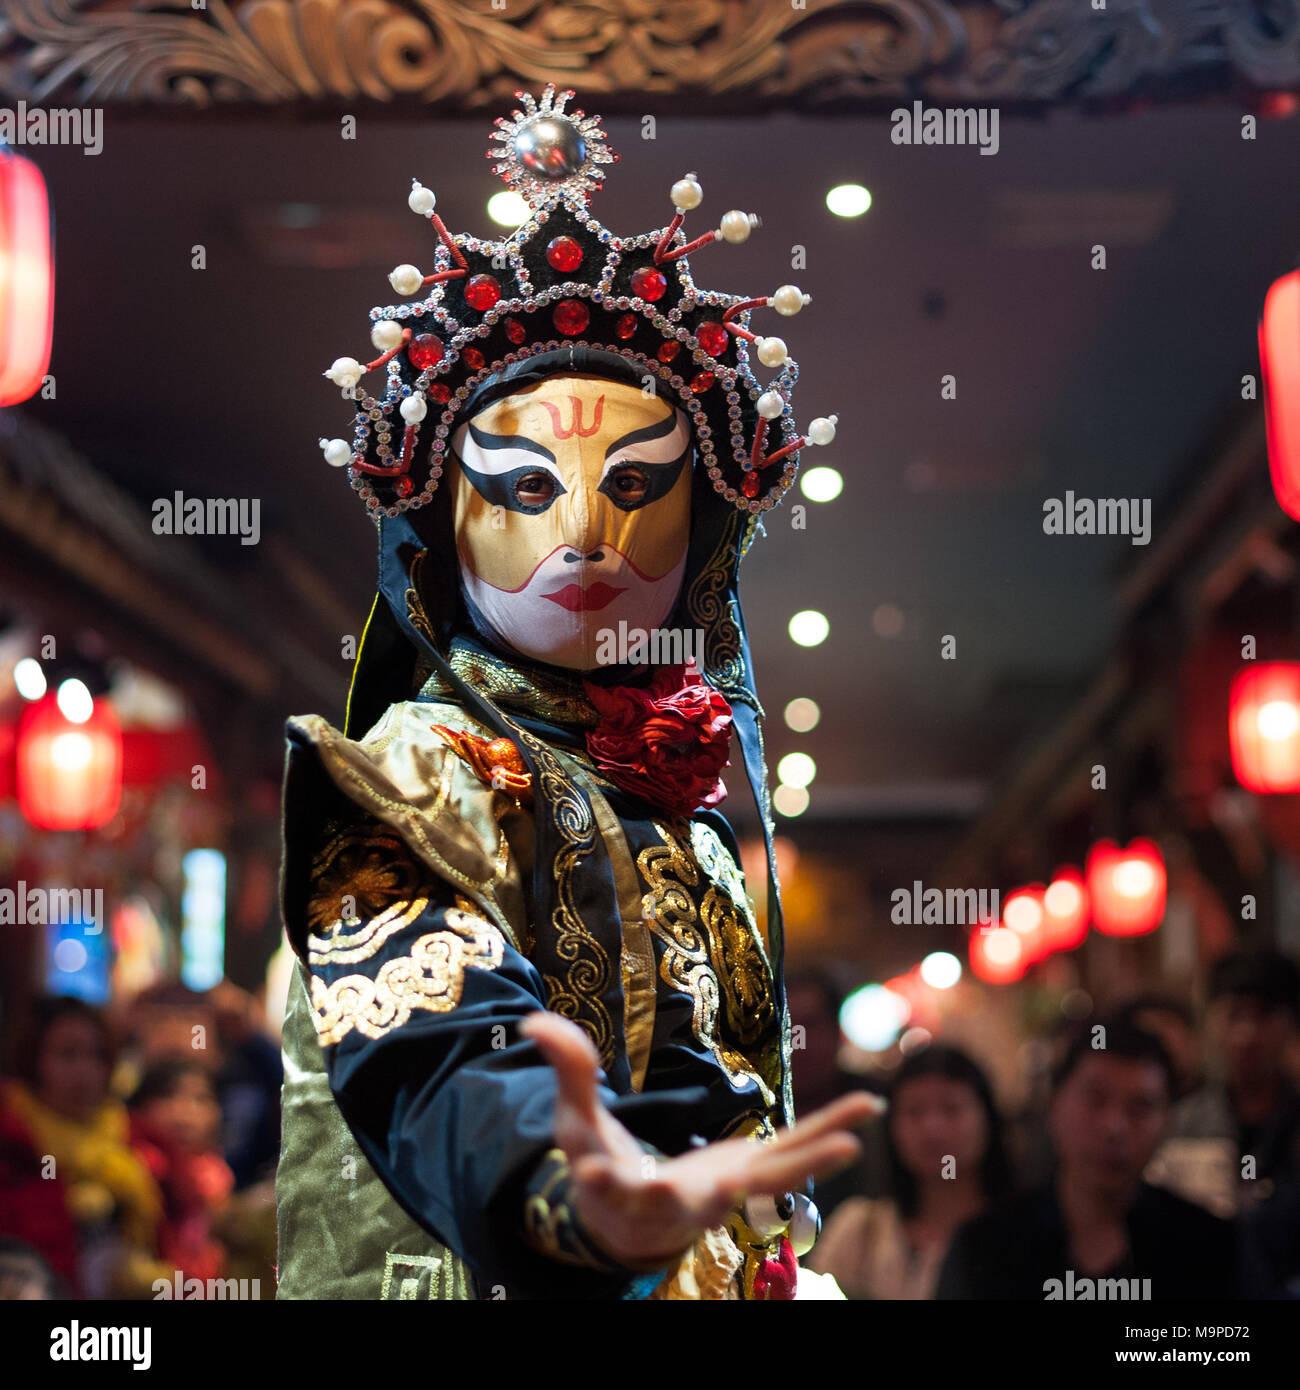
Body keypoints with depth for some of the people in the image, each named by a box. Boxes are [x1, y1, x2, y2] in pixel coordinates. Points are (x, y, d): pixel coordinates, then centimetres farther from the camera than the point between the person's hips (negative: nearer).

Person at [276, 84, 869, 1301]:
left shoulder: (677, 799, 9)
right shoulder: (418, 773, -12)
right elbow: (435, 1049, -31)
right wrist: (565, 1194, -50)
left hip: (710, 1264, 6)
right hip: (485, 1277, -6)